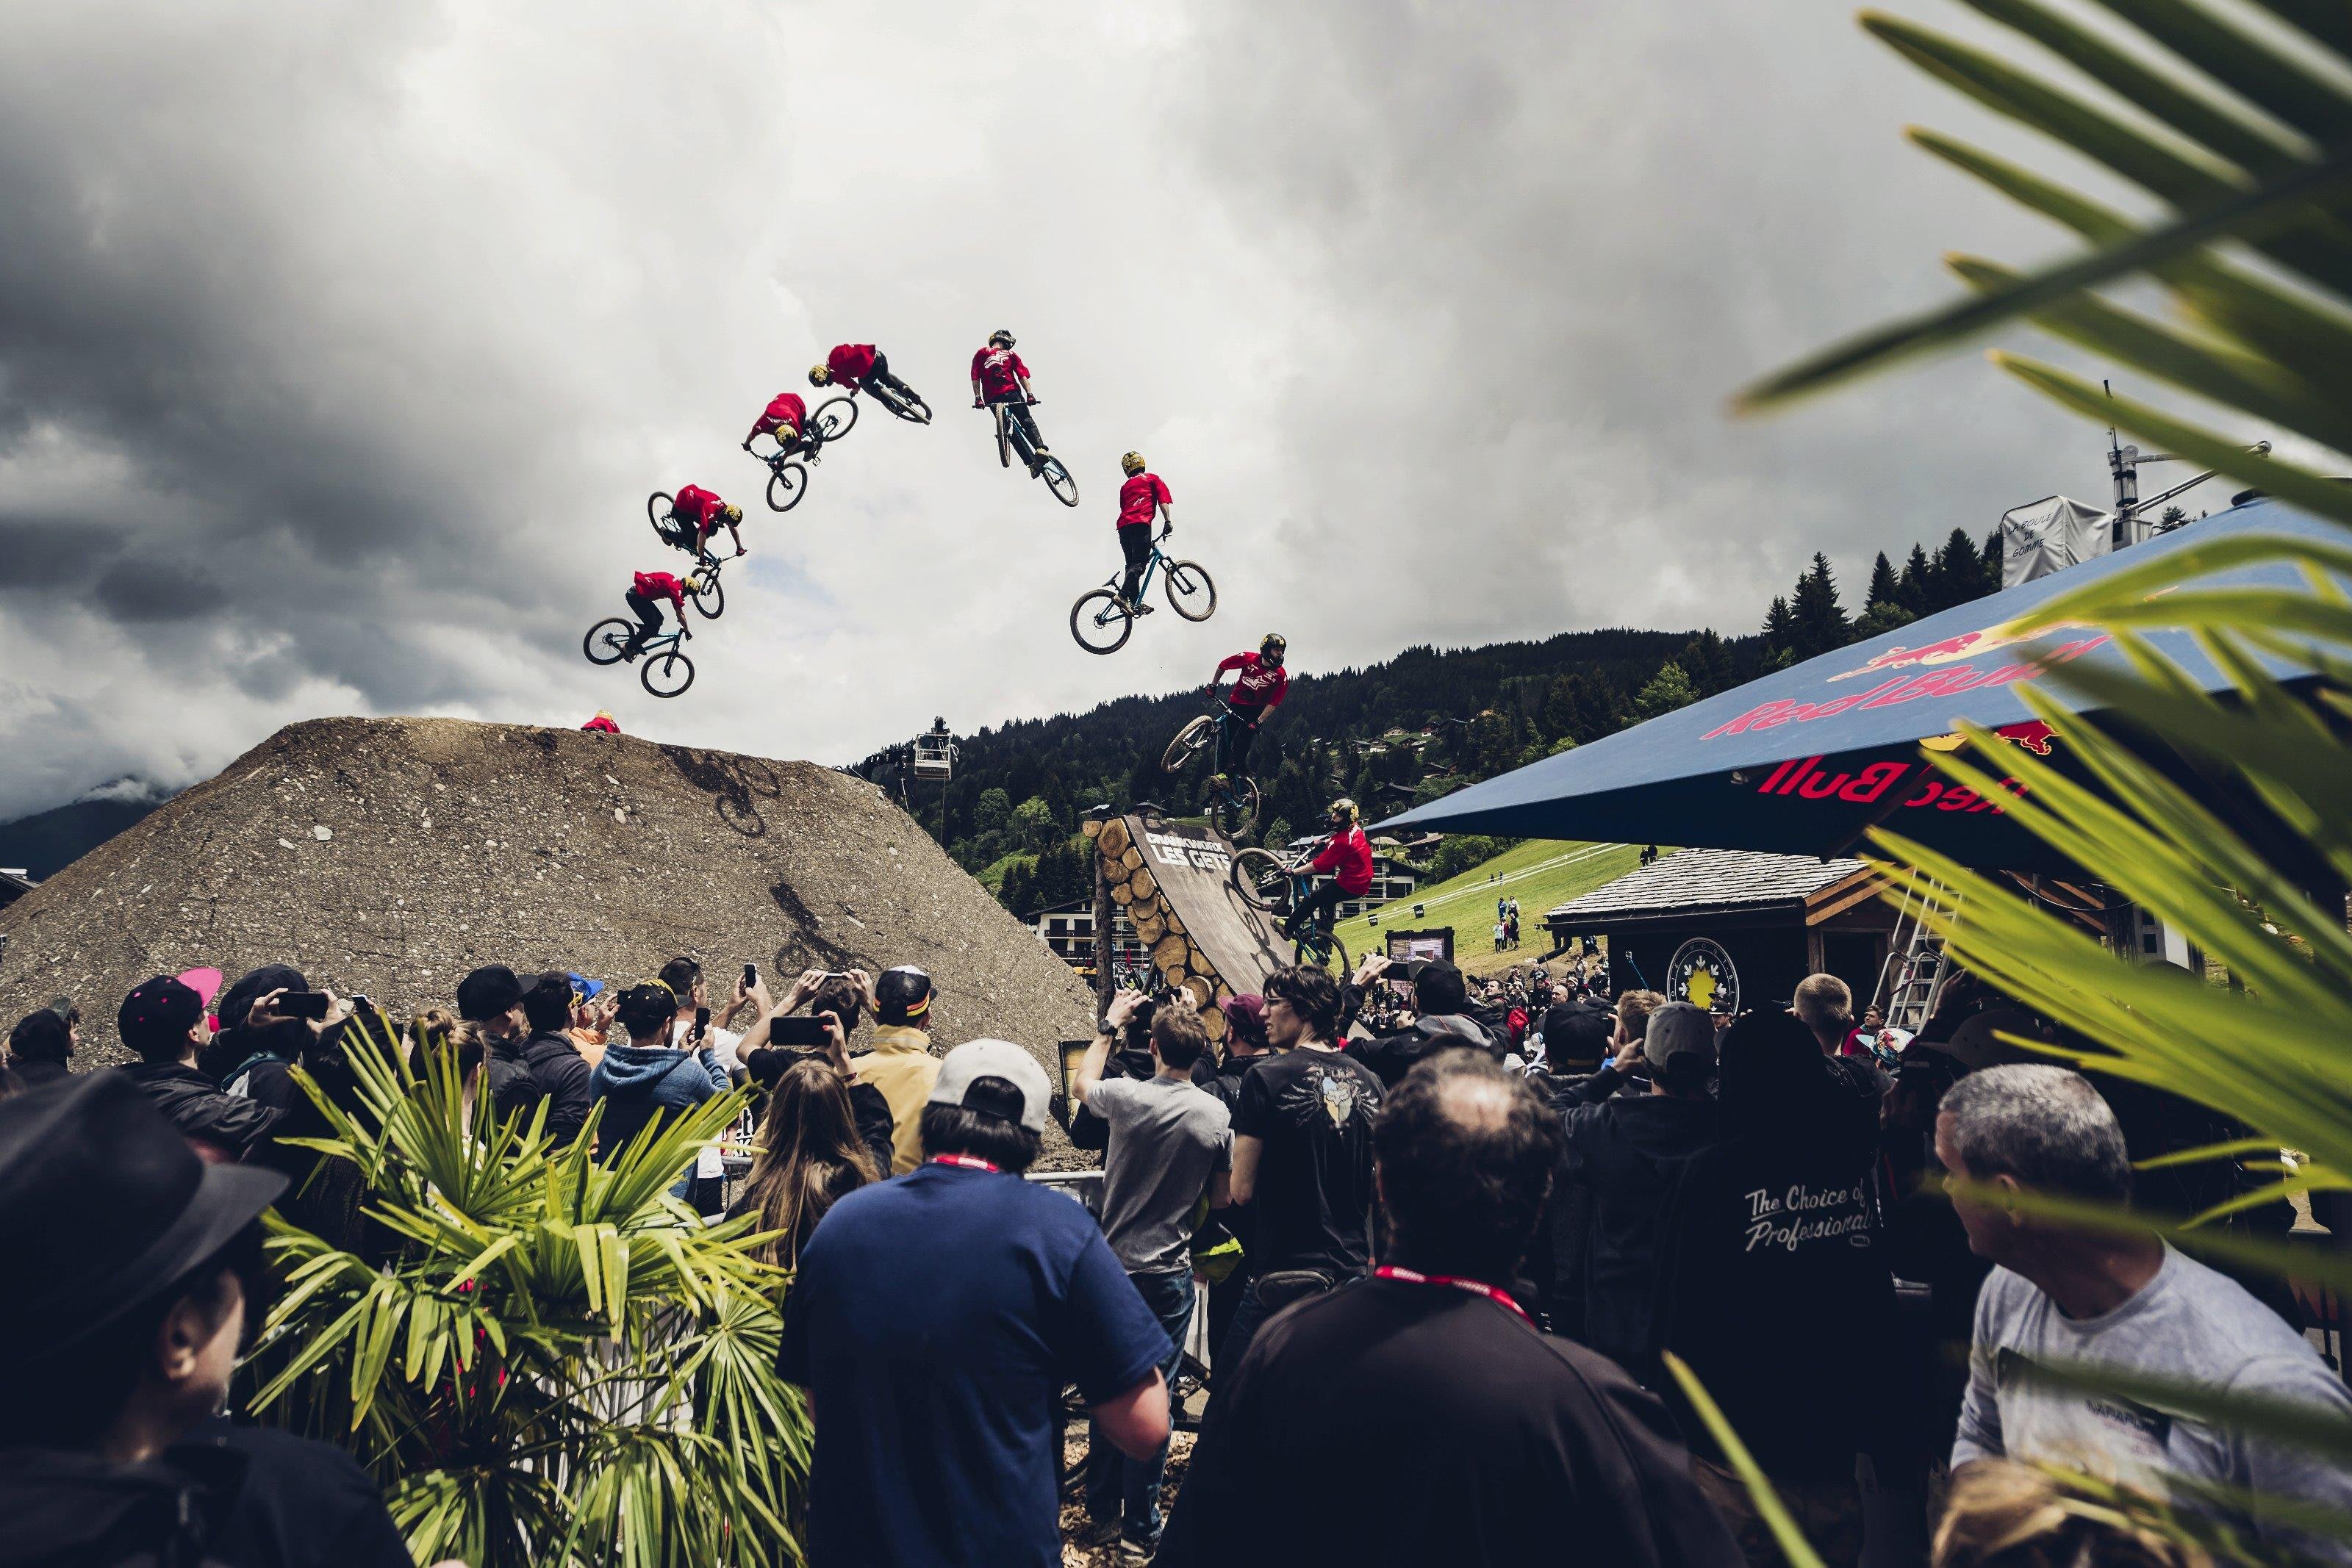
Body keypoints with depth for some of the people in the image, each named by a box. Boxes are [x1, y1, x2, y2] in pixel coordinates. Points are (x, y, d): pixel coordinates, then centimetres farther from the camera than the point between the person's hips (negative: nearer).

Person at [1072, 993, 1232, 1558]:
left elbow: (1081, 1085, 12)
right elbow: (1222, 1198, 0)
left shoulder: (1127, 1096, -12)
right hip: (1171, 1272, -1)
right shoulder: (1217, 1115, -10)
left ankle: (1103, 1512, 29)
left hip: (1115, 1265, 1)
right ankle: (1139, 1529, 14)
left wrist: (1108, 1024, 21)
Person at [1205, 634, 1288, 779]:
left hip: (1255, 710, -1)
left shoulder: (1281, 676, -19)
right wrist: (1213, 686, -2)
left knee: (1242, 743, -14)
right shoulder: (1247, 658, -18)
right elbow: (1223, 665, -2)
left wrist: (1258, 722, -24)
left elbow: (1273, 703, -18)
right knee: (1226, 738, -4)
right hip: (1235, 704, 1)